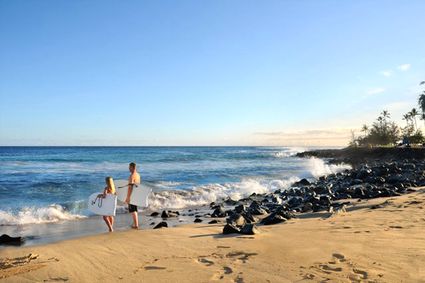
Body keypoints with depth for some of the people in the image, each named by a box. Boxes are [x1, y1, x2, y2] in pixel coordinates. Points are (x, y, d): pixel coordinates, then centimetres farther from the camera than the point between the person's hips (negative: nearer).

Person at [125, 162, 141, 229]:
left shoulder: (132, 176, -18)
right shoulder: (138, 175, 9)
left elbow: (130, 187, -23)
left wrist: (128, 197, -22)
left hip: (132, 195, -9)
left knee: (132, 210, -2)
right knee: (134, 210, 17)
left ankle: (136, 225, -1)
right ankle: (136, 224, 23)